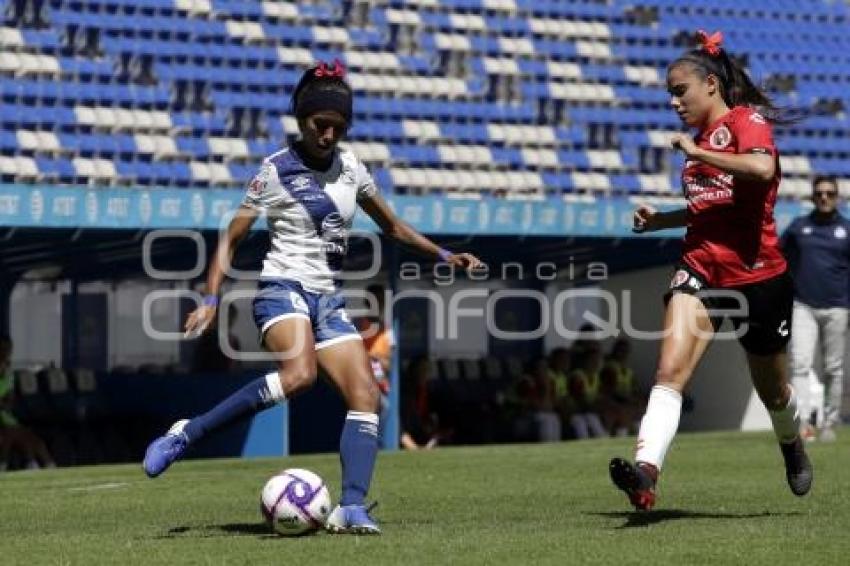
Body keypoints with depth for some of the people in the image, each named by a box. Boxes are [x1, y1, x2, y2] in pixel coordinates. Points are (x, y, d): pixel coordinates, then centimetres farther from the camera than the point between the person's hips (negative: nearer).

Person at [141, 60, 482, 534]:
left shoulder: (349, 166, 11)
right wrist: (211, 300, -13)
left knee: (366, 393, -13)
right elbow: (232, 237, -2)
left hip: (329, 300, 6)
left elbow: (391, 224, 24)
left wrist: (443, 255, 17)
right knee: (299, 373, -34)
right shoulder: (276, 171, -5)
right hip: (283, 287, -6)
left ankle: (351, 508, -17)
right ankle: (185, 434, -27)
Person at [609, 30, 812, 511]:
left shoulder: (747, 119, -9)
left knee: (772, 389, 15)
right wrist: (661, 219, 14)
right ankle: (646, 470, -34)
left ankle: (794, 448, 47)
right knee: (670, 371, -20)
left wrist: (697, 153, -24)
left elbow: (763, 168, -32)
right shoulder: (703, 136, 14)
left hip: (758, 277, -5)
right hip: (701, 270, 5)